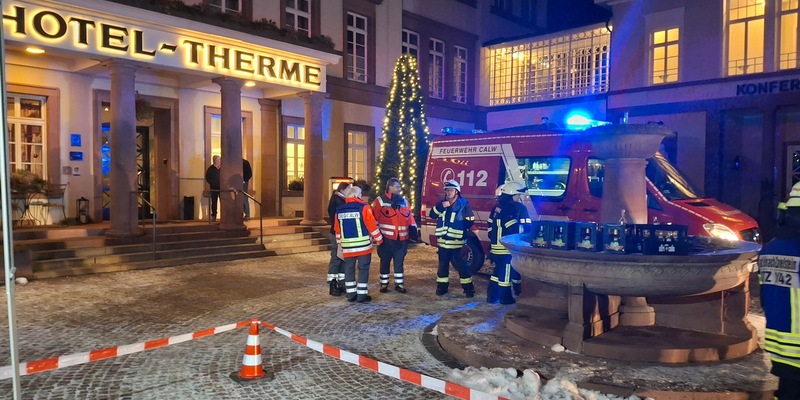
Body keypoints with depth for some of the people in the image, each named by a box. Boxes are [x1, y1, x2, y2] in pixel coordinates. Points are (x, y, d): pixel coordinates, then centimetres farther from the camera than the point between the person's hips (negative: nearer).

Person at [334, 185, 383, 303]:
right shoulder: (364, 207, -8)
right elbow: (372, 225, -8)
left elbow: (337, 229, 14)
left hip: (347, 246, 5)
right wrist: (379, 239, 4)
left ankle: (351, 294, 16)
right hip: (363, 245, -4)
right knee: (363, 269, 3)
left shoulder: (339, 210, 8)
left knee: (349, 269, 12)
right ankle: (362, 295, 4)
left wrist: (340, 243, 24)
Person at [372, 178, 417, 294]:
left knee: (399, 262, 10)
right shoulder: (380, 201, -5)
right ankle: (384, 284, 19)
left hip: (402, 238, 4)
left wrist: (413, 229, 4)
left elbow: (409, 217, 13)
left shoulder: (403, 201, 11)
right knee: (385, 262, 7)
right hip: (386, 238, -4)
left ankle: (399, 284, 20)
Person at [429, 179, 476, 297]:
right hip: (443, 240, 5)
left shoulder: (464, 204, -4)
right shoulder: (442, 203, 12)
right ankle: (442, 286, 23)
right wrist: (441, 206, -15)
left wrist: (458, 227, -12)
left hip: (456, 241, -5)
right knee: (443, 265, 12)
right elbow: (432, 215, 0)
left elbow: (469, 221, -4)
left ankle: (468, 287, 7)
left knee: (461, 265, -3)